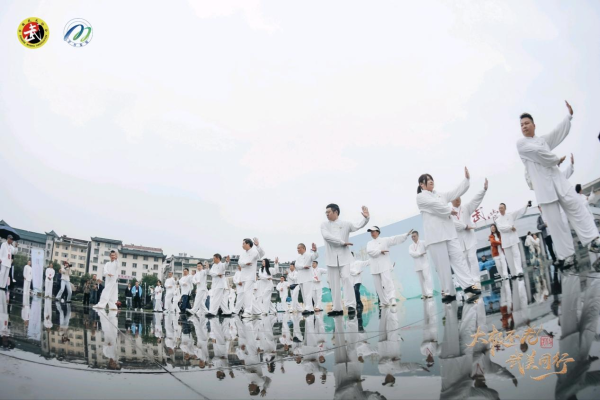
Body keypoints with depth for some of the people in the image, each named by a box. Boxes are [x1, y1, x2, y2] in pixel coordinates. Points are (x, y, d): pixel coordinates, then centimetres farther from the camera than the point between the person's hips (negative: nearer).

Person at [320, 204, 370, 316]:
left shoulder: (346, 224, 7)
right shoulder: (324, 225, 6)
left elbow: (358, 226, -8)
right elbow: (326, 236, -12)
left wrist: (366, 218, -26)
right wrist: (342, 242, -13)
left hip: (344, 257, -1)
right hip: (332, 258, 2)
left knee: (346, 278, -15)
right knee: (334, 284, 4)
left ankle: (351, 305, -15)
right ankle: (337, 308, 10)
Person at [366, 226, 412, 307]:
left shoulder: (384, 240, 8)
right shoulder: (369, 243, 17)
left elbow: (395, 239, -1)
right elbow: (369, 251, -3)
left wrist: (406, 234, -10)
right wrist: (380, 251, -12)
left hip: (384, 265, -4)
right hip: (375, 267, 4)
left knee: (387, 282, -19)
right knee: (378, 285, 3)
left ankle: (392, 299, -26)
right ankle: (384, 302, 10)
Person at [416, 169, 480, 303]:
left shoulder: (440, 194, 21)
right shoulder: (421, 197, 3)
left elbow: (456, 192, 15)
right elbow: (436, 205, -9)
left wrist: (466, 178, 6)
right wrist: (450, 210, 1)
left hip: (449, 231, 5)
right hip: (435, 234, -5)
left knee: (458, 257, -5)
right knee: (443, 264, -3)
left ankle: (469, 286, -10)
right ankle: (449, 292, 2)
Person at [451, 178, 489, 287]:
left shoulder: (466, 208, 8)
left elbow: (476, 200, -6)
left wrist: (484, 189, -20)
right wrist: (465, 226, -11)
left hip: (470, 237, 0)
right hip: (459, 240, 0)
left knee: (472, 258, -12)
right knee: (465, 261, 3)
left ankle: (476, 281, -13)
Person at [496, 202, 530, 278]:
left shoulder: (511, 215, 10)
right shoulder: (498, 220, 10)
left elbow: (520, 211, 0)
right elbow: (501, 228, -6)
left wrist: (526, 205, -12)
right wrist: (510, 227, -12)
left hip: (513, 238, -2)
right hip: (505, 240, 2)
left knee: (516, 254, -13)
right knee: (509, 258, 3)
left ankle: (519, 271, -21)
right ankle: (513, 273, 10)